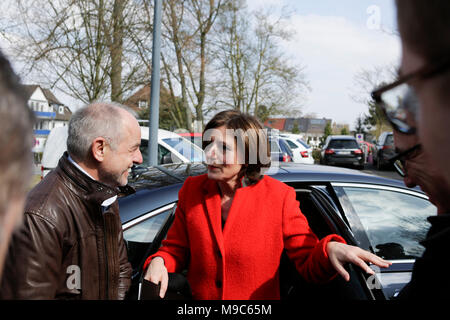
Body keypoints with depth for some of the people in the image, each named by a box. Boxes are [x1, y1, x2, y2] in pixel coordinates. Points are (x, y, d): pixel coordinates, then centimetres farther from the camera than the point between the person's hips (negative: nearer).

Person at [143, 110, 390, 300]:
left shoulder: (279, 197, -10)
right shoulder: (192, 190, -1)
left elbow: (309, 266, -9)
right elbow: (176, 249, 8)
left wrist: (330, 249, -28)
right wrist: (160, 261, -12)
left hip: (260, 298, -1)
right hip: (199, 297, 2)